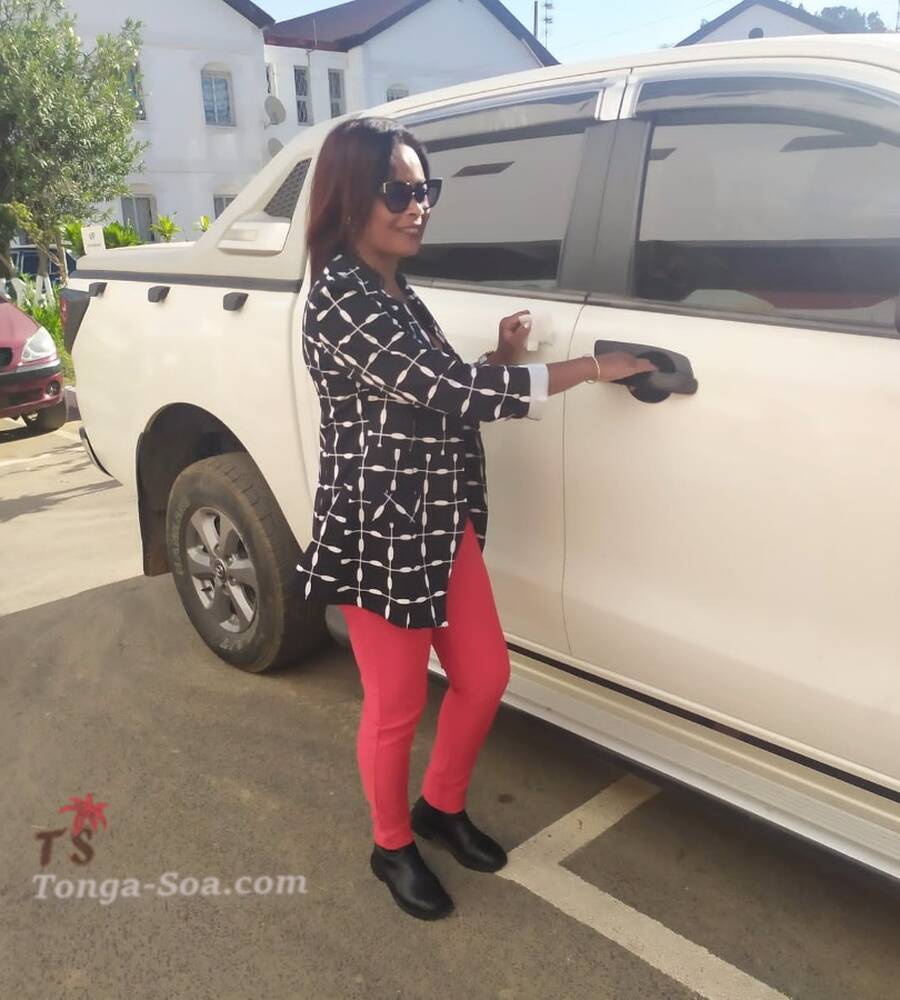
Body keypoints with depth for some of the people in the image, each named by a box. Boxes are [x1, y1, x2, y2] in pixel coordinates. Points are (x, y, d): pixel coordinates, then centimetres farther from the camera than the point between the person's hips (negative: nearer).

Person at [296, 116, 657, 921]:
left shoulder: (397, 293, 10)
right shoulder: (342, 300, -20)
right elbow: (451, 392, -25)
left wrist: (499, 361, -3)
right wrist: (592, 366, -19)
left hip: (442, 519, 9)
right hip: (379, 529, -9)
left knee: (485, 675, 16)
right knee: (397, 705, 8)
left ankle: (443, 808, 41)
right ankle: (393, 846, 34)